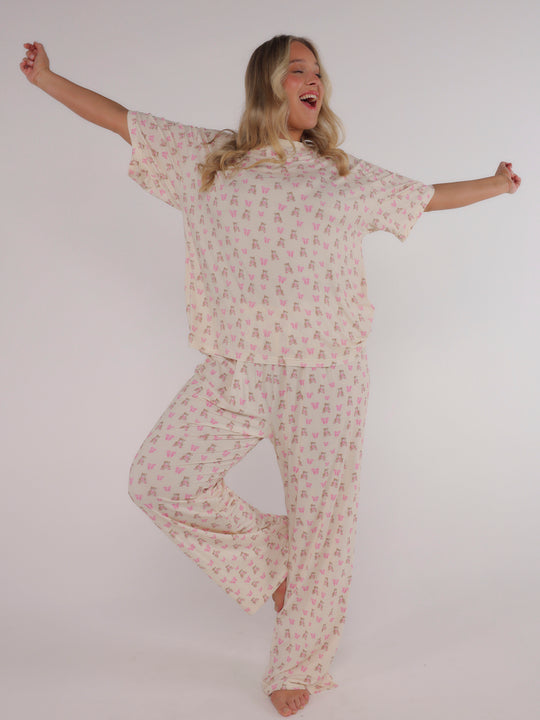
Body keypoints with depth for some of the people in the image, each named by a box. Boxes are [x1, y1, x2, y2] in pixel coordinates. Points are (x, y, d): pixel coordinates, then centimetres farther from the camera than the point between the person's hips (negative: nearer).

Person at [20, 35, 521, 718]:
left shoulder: (344, 175, 14)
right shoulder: (208, 157, 11)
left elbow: (426, 196, 27)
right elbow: (121, 119, 15)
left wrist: (496, 185, 35)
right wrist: (45, 78, 14)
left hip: (326, 373, 0)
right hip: (235, 369, 1)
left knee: (320, 515, 4)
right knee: (159, 480, -6)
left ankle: (297, 662, 27)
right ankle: (270, 553, 19)